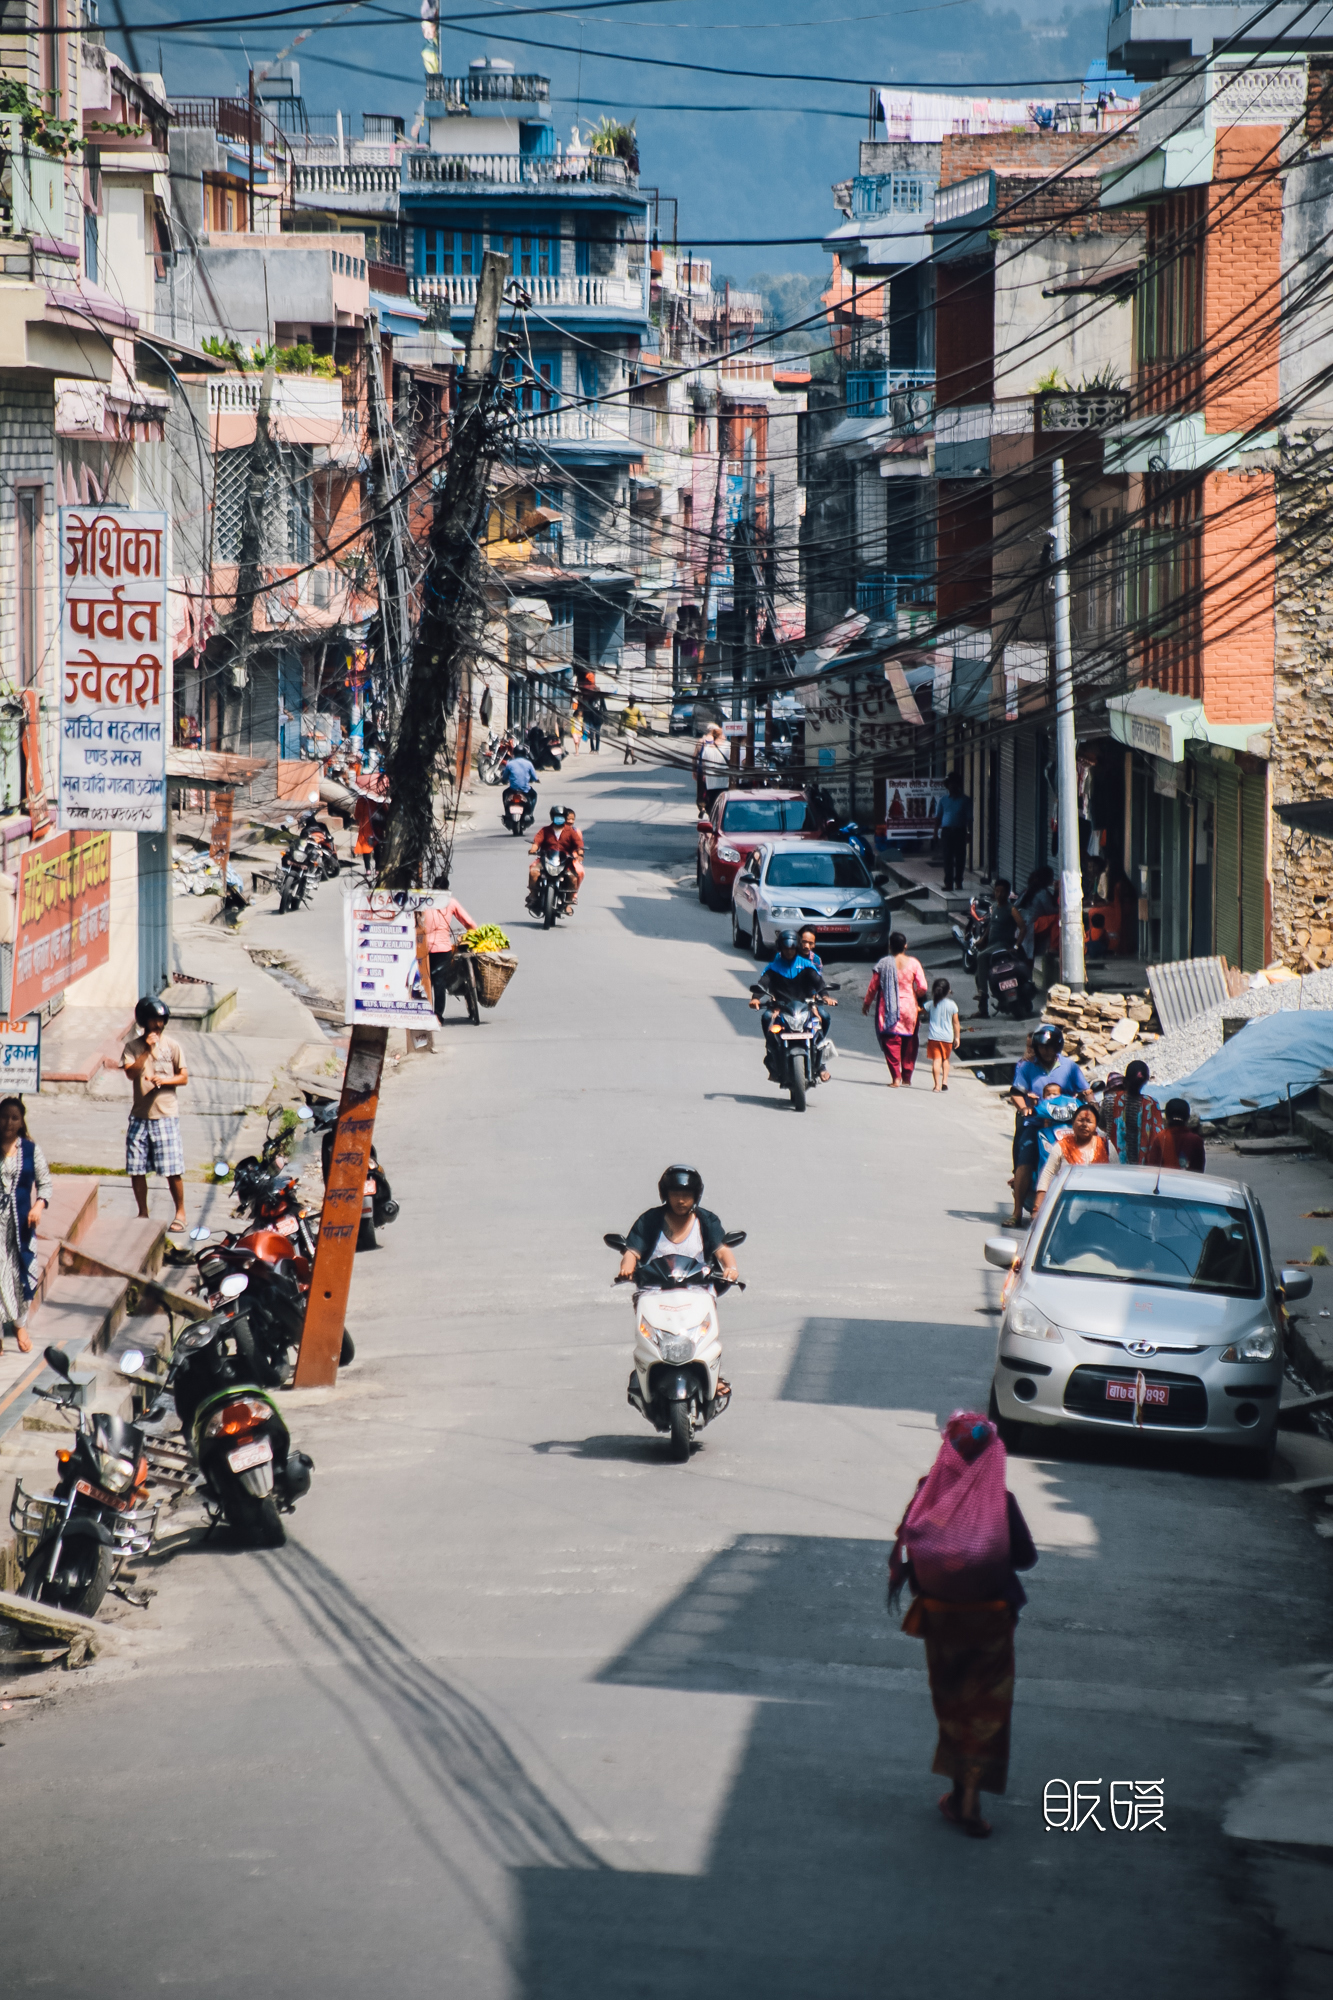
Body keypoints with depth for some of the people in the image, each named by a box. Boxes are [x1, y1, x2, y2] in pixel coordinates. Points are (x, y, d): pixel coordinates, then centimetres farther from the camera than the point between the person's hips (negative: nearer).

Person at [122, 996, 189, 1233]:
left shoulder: (172, 1045, 2)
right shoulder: (133, 1047, 3)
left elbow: (183, 1078, 2)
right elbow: (131, 1072, -12)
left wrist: (164, 1080, -15)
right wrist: (148, 1050, -18)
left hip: (166, 1116, -2)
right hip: (139, 1117, 2)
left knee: (173, 1169, -4)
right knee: (136, 1170, 4)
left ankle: (180, 1213, 11)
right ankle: (143, 1214, 19)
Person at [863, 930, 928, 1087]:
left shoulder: (884, 963, -5)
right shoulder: (913, 963, -5)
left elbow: (873, 986, 1)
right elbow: (923, 987, -6)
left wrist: (866, 1003, 17)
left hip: (889, 1009, -1)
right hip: (909, 1008, 1)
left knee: (891, 1042, 2)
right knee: (909, 1043, 13)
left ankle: (896, 1078, -7)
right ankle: (907, 1077, 16)